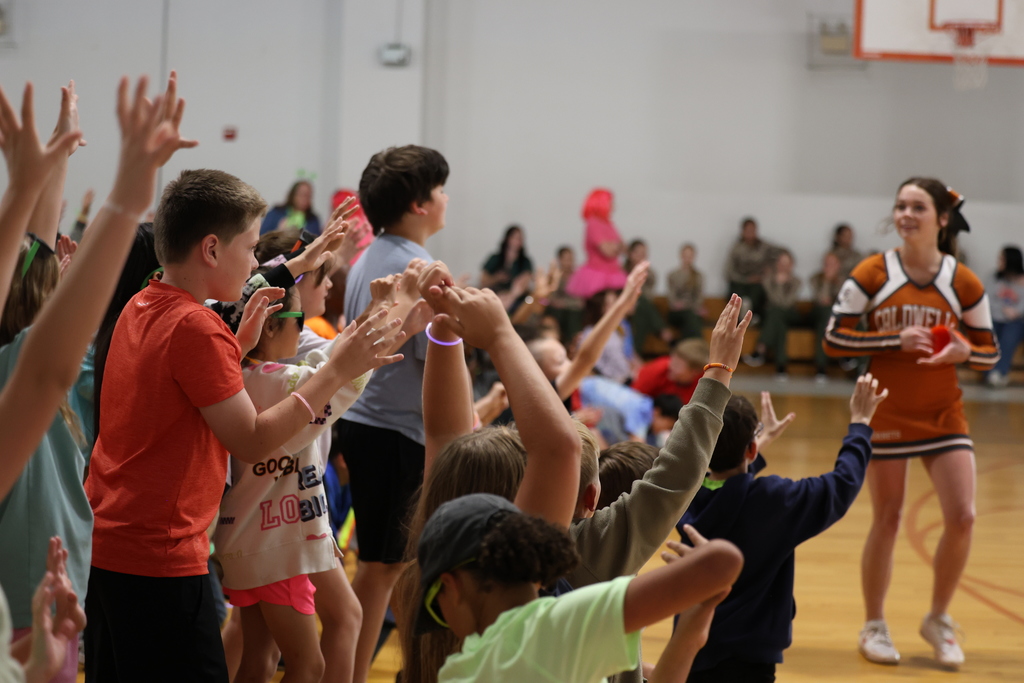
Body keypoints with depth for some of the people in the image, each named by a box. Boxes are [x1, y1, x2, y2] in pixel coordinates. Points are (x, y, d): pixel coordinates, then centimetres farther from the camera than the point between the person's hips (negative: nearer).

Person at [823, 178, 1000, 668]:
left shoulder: (963, 283, -1)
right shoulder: (873, 274, -6)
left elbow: (990, 351, 6)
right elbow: (833, 338, -8)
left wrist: (964, 351, -17)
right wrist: (896, 341, -19)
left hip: (944, 415, 2)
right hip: (886, 413, -1)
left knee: (962, 517, -9)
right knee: (886, 521, 5)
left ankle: (938, 620, 14)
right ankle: (874, 627, 23)